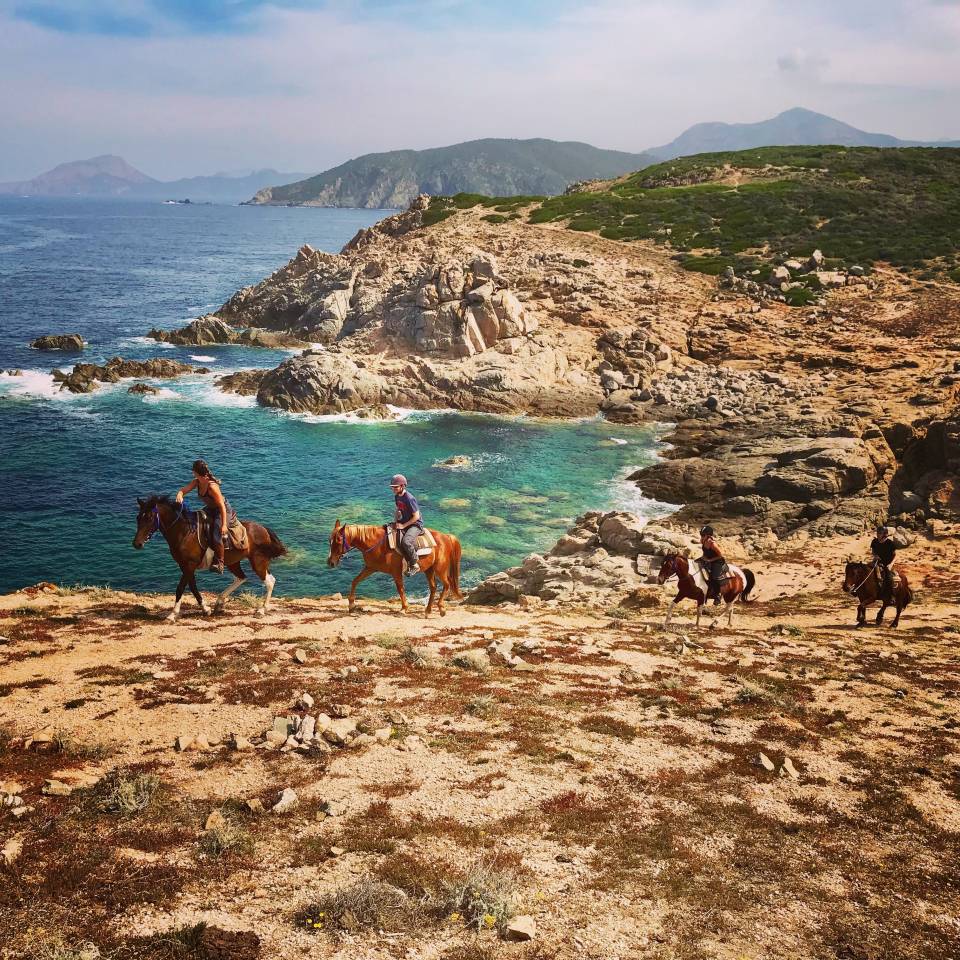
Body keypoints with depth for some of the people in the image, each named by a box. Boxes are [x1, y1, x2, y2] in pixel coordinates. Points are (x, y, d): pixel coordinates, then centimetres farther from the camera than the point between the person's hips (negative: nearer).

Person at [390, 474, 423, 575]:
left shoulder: (409, 498, -21)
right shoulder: (397, 496, 5)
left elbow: (416, 516, -18)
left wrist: (404, 525, -16)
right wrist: (396, 521, 6)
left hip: (415, 524, -7)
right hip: (403, 523, 7)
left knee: (406, 542, -33)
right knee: (399, 543, -22)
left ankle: (415, 565, -15)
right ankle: (409, 563, -8)